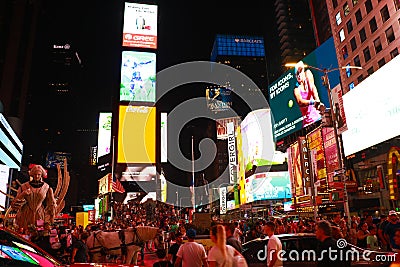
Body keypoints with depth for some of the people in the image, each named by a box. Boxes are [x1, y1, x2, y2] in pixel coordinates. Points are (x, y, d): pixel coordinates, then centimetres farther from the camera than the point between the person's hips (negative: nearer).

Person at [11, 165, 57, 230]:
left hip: (40, 216, 0)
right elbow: (16, 204, 1)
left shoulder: (46, 187, 2)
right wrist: (22, 195, -12)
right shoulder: (24, 186, 3)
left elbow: (51, 204, 8)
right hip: (26, 216, 0)